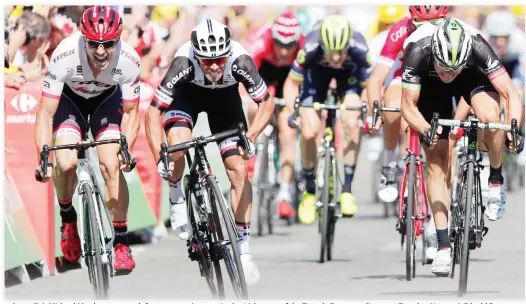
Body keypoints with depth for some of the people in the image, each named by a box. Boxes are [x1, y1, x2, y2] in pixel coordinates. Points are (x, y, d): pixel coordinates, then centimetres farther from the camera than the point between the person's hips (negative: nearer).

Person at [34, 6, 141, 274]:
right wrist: (43, 157, -40)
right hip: (69, 98, -1)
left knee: (112, 166, -17)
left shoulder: (129, 60, -32)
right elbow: (46, 112, -29)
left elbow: (131, 111, -16)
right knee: (66, 163, -22)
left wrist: (126, 150, -32)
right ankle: (67, 219, 9)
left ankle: (121, 243, -4)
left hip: (107, 99, 1)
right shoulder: (65, 55, -38)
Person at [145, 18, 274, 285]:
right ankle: (177, 199, -1)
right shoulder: (184, 63, -38)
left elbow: (266, 103, -24)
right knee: (177, 146, -31)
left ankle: (243, 250, 0)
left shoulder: (240, 60, -35)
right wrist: (159, 157, -44)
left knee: (238, 169, -10)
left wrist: (250, 137, -40)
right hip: (187, 93, -1)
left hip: (225, 96, 1)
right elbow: (153, 111, -34)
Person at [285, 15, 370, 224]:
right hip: (317, 70, 0)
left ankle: (347, 189, -8)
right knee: (309, 132, -12)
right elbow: (292, 82, -25)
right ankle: (309, 191, 9)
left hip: (350, 71, 0)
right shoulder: (310, 50, -39)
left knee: (352, 124, -21)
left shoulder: (359, 50, -39)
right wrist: (291, 110, -41)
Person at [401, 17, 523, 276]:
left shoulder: (477, 47, -38)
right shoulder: (417, 51, -38)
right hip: (430, 86, 0)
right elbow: (408, 105, -29)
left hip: (472, 76, 0)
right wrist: (425, 131, -47)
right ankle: (443, 246, -2)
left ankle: (496, 180, -6)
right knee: (437, 162, -7)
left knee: (491, 116, -33)